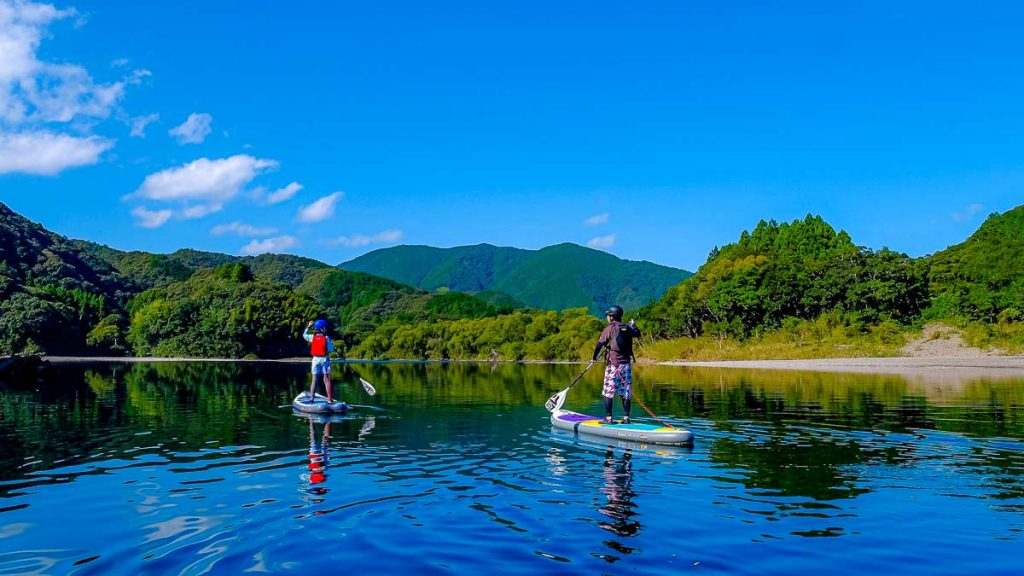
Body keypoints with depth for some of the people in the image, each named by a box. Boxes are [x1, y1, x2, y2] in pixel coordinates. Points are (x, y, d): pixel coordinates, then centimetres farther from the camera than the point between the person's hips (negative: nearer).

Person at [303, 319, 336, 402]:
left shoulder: (312, 337, 1)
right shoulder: (326, 338, -9)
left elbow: (304, 335, 21)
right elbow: (331, 349, -8)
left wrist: (308, 326, 28)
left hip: (315, 359, 3)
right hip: (324, 359, -3)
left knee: (314, 379, 11)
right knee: (326, 379, -1)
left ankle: (311, 397, 10)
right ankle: (329, 398, -2)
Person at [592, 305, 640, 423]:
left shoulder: (609, 329, -8)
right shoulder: (628, 328, 7)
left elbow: (599, 344, -8)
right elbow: (638, 334, 27)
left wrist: (595, 357, 6)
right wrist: (633, 325, 47)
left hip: (613, 365, -5)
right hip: (626, 364, 5)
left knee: (608, 392, 0)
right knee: (626, 393, 8)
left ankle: (608, 417, -1)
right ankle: (626, 417, 7)